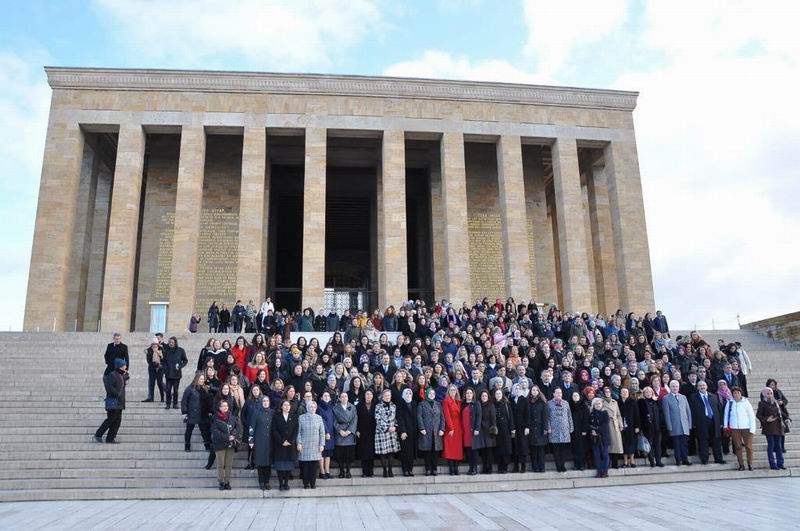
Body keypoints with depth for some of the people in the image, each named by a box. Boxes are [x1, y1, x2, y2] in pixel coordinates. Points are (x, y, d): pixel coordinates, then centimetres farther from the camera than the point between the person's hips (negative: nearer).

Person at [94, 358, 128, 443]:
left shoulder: (122, 375, 13)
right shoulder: (112, 375, -15)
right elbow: (109, 387, -26)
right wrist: (117, 394, -20)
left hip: (119, 402, 9)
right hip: (113, 402, -9)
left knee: (117, 420, 8)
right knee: (111, 419, -7)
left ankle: (110, 438, 12)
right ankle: (98, 435, 6)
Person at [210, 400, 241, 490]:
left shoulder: (232, 417, 8)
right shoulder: (215, 418, -2)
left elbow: (238, 426, 3)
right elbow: (215, 431, -10)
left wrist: (234, 435, -14)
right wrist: (226, 437, -16)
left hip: (231, 444, 3)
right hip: (220, 443, -3)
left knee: (229, 465, 5)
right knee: (220, 464, 0)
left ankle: (227, 482, 11)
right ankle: (221, 482, 8)